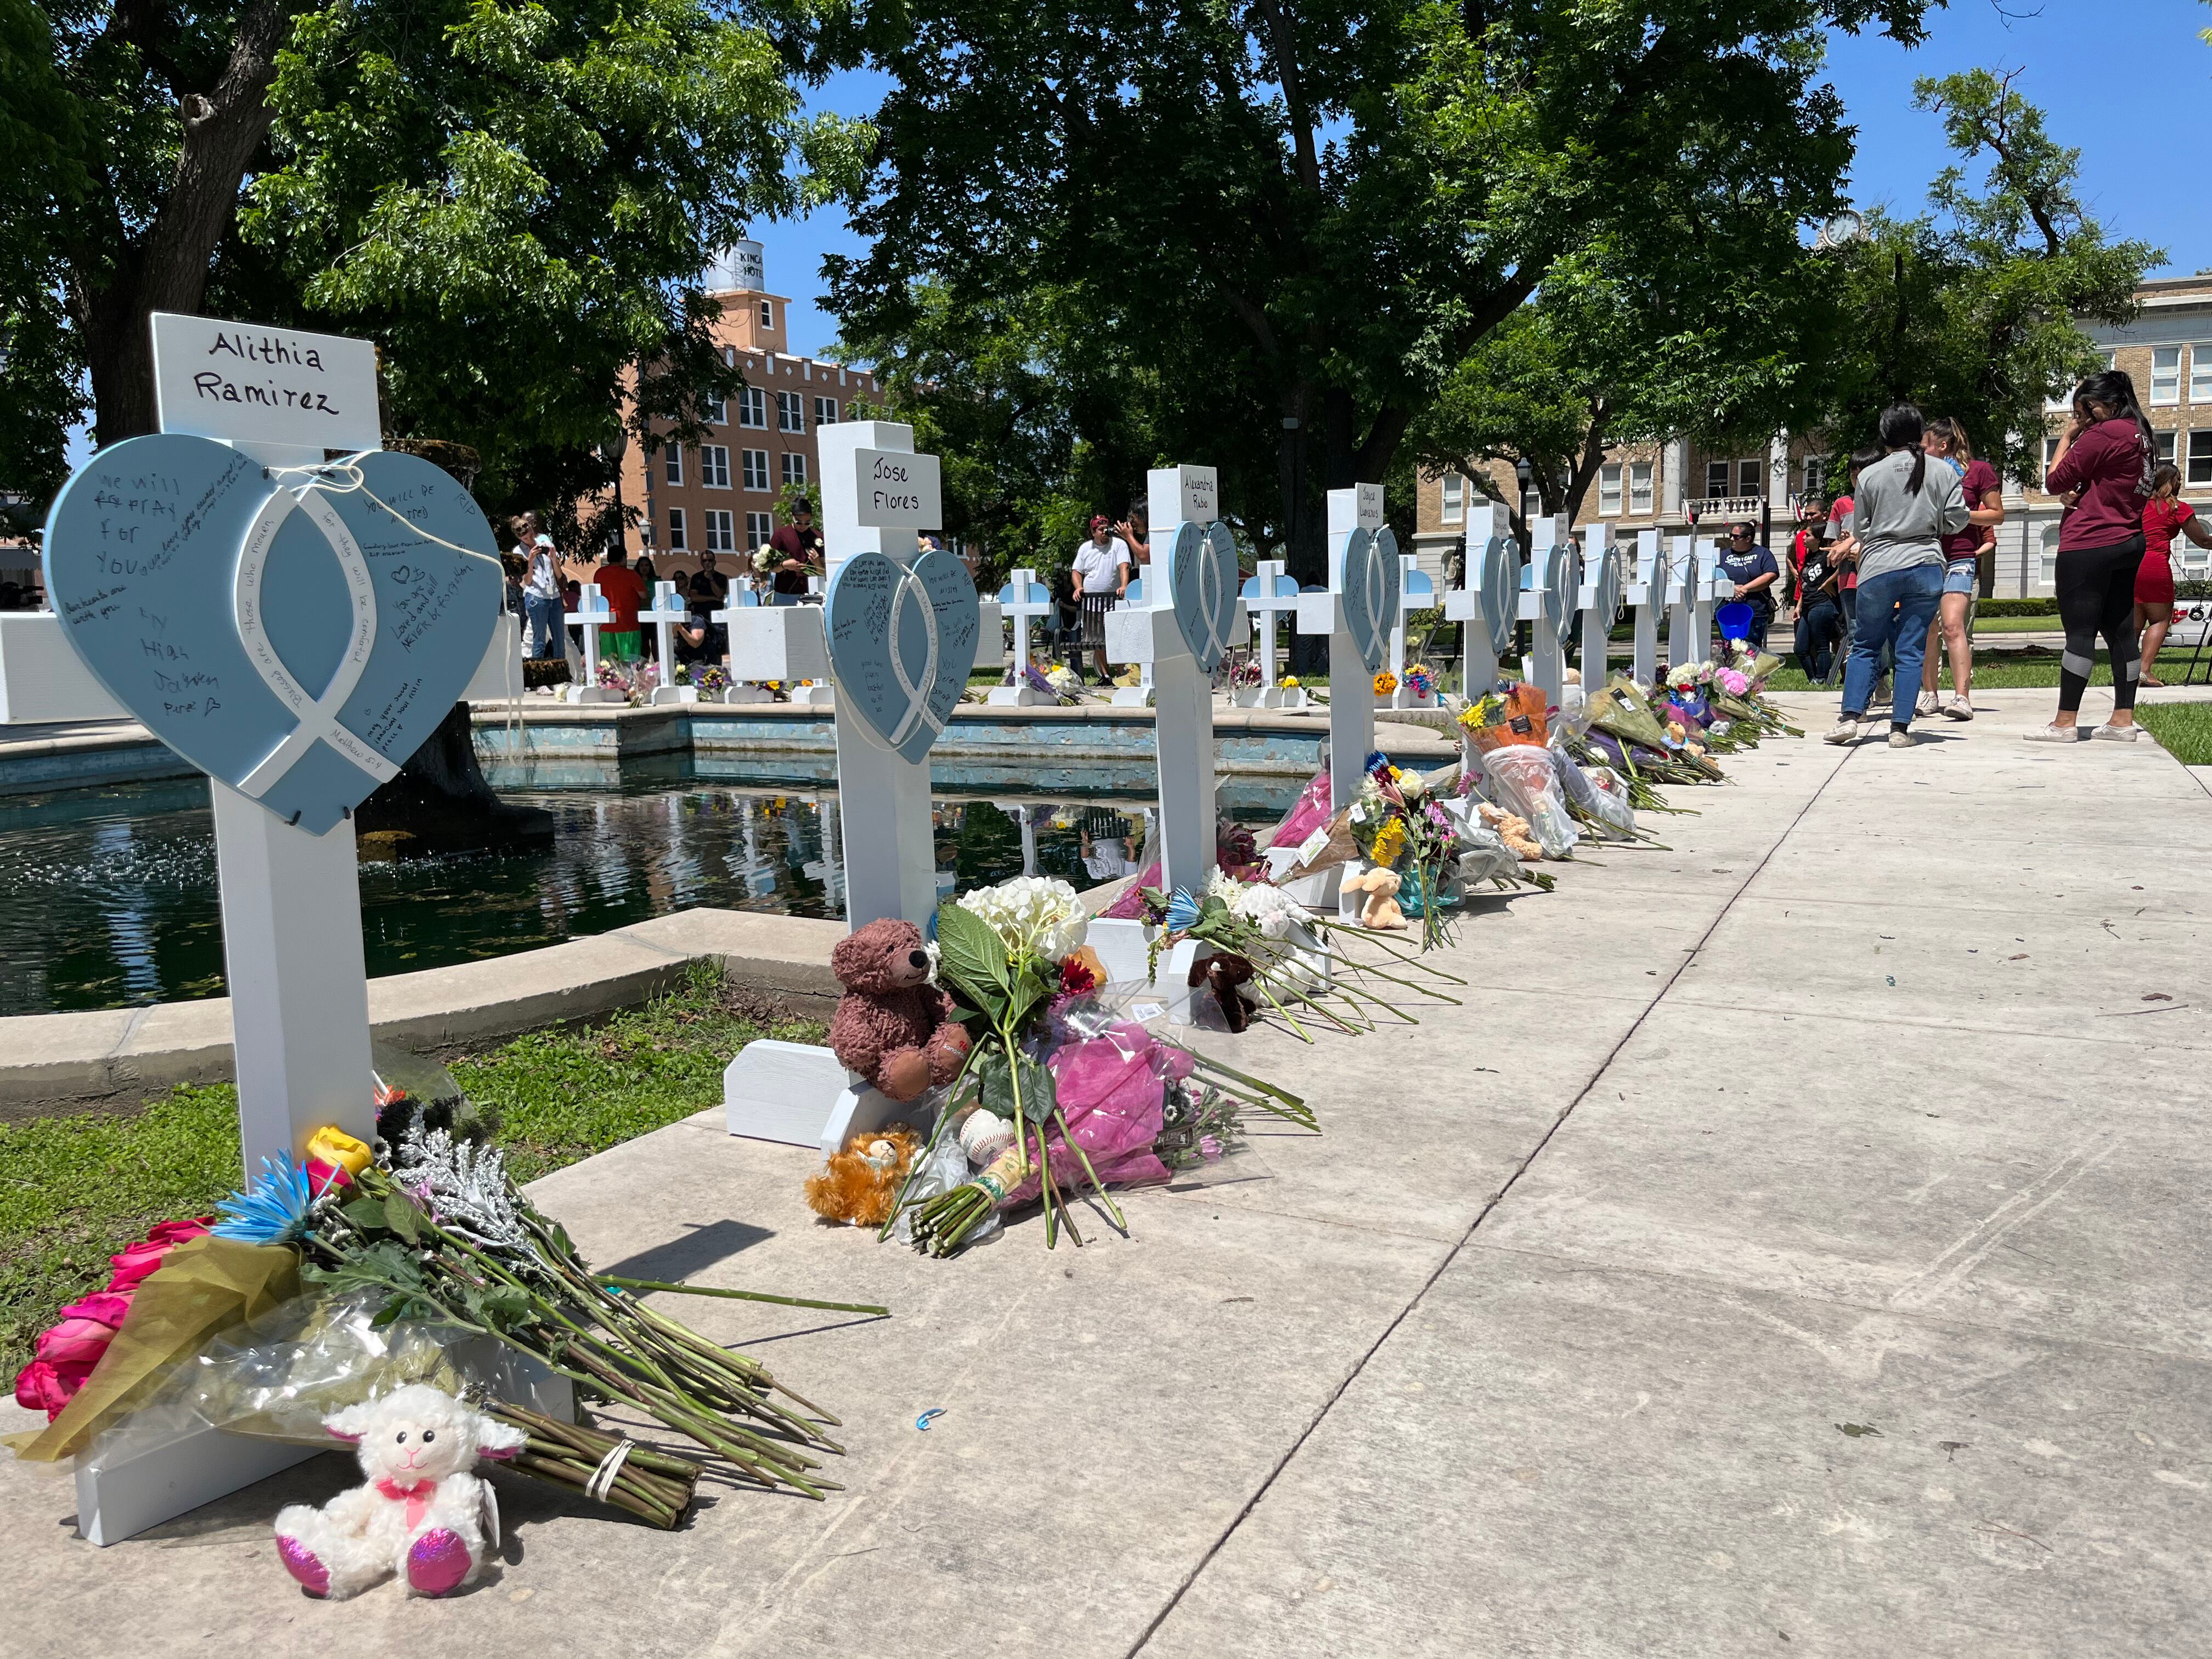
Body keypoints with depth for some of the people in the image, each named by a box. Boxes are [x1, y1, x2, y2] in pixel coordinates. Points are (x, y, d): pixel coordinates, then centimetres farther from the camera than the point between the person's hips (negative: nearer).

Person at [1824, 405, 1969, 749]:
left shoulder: (1870, 475, 0)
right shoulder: (1944, 472, 3)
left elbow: (1859, 531, 6)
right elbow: (1956, 521, 4)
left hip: (1878, 569, -1)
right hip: (1926, 567, 1)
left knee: (1865, 646, 11)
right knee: (1911, 650, 3)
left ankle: (1851, 717, -2)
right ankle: (1901, 728, 0)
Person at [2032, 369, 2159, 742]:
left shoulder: (2102, 435, -13)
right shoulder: (2143, 436, 16)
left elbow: (2054, 481, -9)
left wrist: (2067, 438, 1)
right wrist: (2080, 494, 8)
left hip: (2089, 545, -9)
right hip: (2129, 543, 9)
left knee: (2080, 631, -8)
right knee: (2120, 630, 8)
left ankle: (2065, 722, -7)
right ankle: (2123, 720, 8)